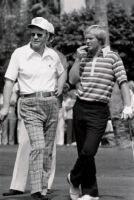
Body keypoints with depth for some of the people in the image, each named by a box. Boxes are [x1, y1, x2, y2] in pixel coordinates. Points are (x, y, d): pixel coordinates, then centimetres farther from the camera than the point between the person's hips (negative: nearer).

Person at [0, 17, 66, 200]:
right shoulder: (19, 54, -3)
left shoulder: (53, 55, 8)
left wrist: (60, 88, 9)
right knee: (38, 146, -19)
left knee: (48, 149, 6)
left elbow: (61, 73, 28)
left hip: (51, 103, 4)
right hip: (30, 104, -4)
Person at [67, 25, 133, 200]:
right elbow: (72, 80, 5)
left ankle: (74, 179, 11)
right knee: (84, 153, 7)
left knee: (88, 151, -15)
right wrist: (78, 59, -2)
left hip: (99, 111, -4)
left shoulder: (113, 57, 0)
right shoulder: (84, 58, 12)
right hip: (80, 107, 4)